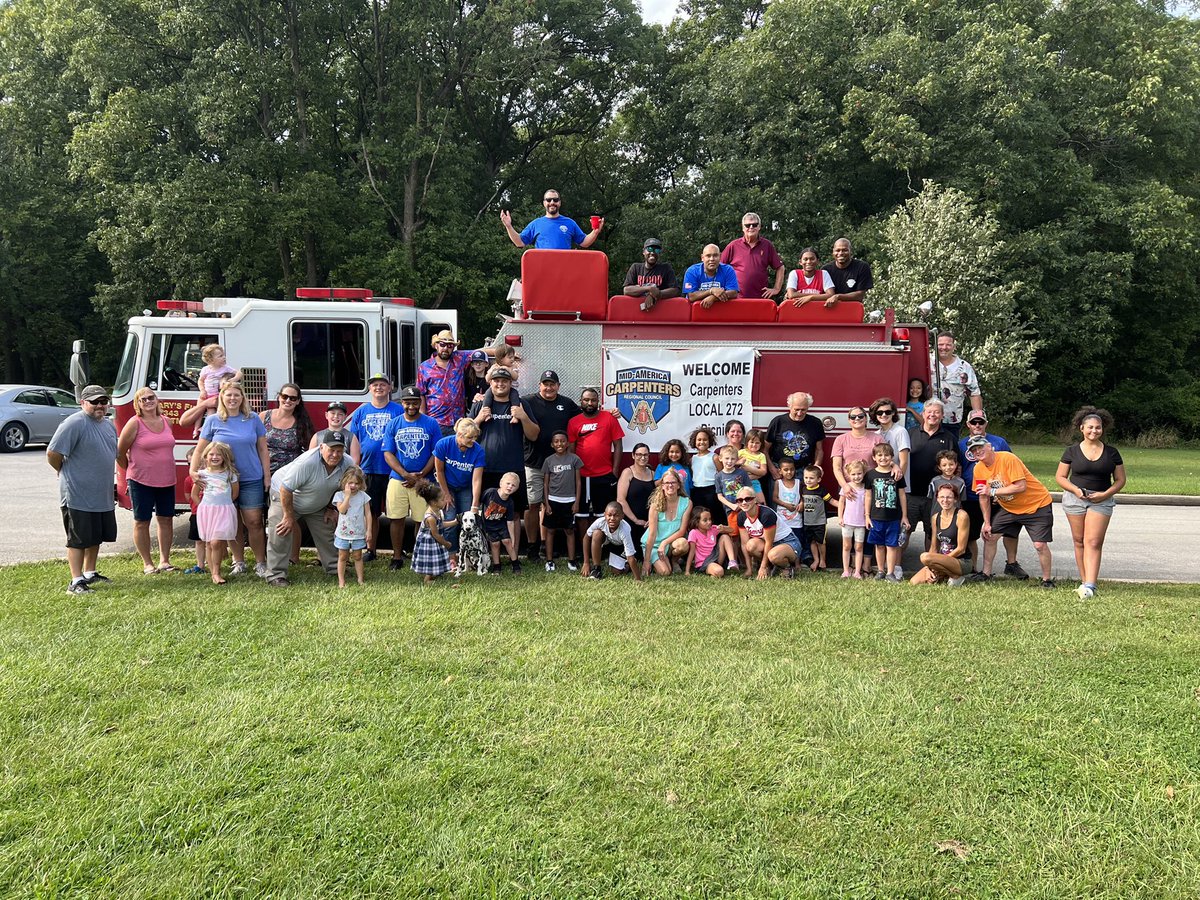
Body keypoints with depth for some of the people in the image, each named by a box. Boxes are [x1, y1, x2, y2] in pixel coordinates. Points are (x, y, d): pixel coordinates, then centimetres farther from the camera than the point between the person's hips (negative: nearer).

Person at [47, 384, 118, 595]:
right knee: (78, 539, -2)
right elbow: (52, 453, -18)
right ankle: (76, 582, 4)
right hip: (78, 496, -8)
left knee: (97, 536, 17)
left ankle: (89, 573, 31)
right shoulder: (75, 423, -16)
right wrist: (65, 472, -1)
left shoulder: (108, 425, 12)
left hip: (103, 496, 8)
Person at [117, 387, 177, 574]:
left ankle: (164, 560, 19)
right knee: (142, 522, 5)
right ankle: (147, 563, 14)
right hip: (141, 481, -5)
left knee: (166, 519, 9)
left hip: (167, 480, 5)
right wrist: (132, 471, 7)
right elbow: (120, 452, -4)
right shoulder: (134, 423, -9)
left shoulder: (167, 421, 6)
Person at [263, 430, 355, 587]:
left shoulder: (347, 465, -19)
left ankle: (334, 568, 23)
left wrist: (330, 508, 4)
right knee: (281, 533, -14)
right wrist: (289, 516, -25)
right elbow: (286, 489, -32)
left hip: (317, 506, 6)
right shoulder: (306, 462, -39)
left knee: (327, 533, 9)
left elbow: (338, 487, 4)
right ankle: (276, 575, -8)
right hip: (285, 497, -6)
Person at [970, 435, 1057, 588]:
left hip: (1037, 505, -7)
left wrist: (993, 491, -28)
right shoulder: (979, 469, -5)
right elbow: (983, 497, 3)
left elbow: (1021, 486, -30)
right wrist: (987, 523, 3)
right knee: (988, 535, 3)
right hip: (1008, 508, 7)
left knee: (1040, 545, -12)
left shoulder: (1008, 459, -25)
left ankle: (1047, 580, 7)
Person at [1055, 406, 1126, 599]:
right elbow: (1060, 477, 5)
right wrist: (1075, 490, -11)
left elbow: (1120, 480, 7)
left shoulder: (1111, 452, 3)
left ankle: (1090, 586, -16)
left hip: (1101, 500, -1)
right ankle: (1084, 581, 15)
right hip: (1075, 498, 1)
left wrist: (1105, 494, -9)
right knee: (1079, 541, 5)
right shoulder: (1072, 451, 3)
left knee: (1093, 542, -10)